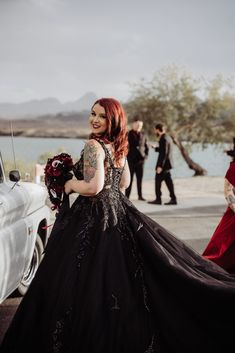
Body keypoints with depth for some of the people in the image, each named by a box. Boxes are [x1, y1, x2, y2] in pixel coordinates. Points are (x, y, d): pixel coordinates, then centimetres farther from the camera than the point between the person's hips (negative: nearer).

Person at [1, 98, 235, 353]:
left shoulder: (93, 145, -16)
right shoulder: (118, 146, 12)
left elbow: (93, 187, -23)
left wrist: (69, 184, -7)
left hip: (94, 219, -9)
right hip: (119, 212, 9)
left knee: (89, 288, -1)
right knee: (120, 281, 16)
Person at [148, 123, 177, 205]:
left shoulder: (164, 139, -17)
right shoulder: (168, 137, 13)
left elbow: (164, 153, -21)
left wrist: (160, 166, -22)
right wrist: (155, 148, 25)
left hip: (164, 163, -9)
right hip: (167, 163, 9)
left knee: (158, 180, -1)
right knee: (168, 181, 9)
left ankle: (158, 199, 3)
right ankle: (173, 199, 8)